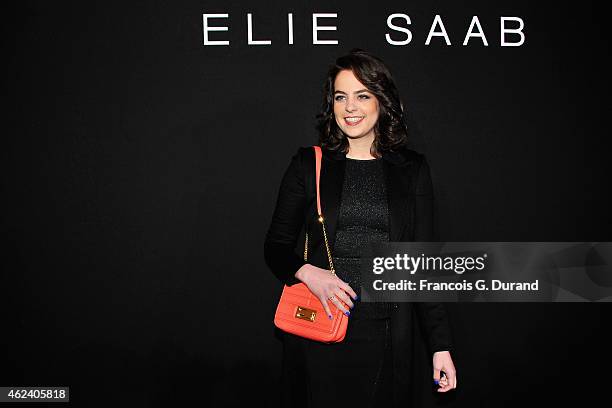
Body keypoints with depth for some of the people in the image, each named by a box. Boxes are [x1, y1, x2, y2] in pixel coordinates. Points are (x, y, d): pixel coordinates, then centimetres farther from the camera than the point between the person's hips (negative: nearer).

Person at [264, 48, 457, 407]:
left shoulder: (412, 170, 5)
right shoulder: (308, 165, 3)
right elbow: (276, 246, 7)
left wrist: (441, 345, 2)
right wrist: (307, 273, -15)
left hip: (387, 334, 1)